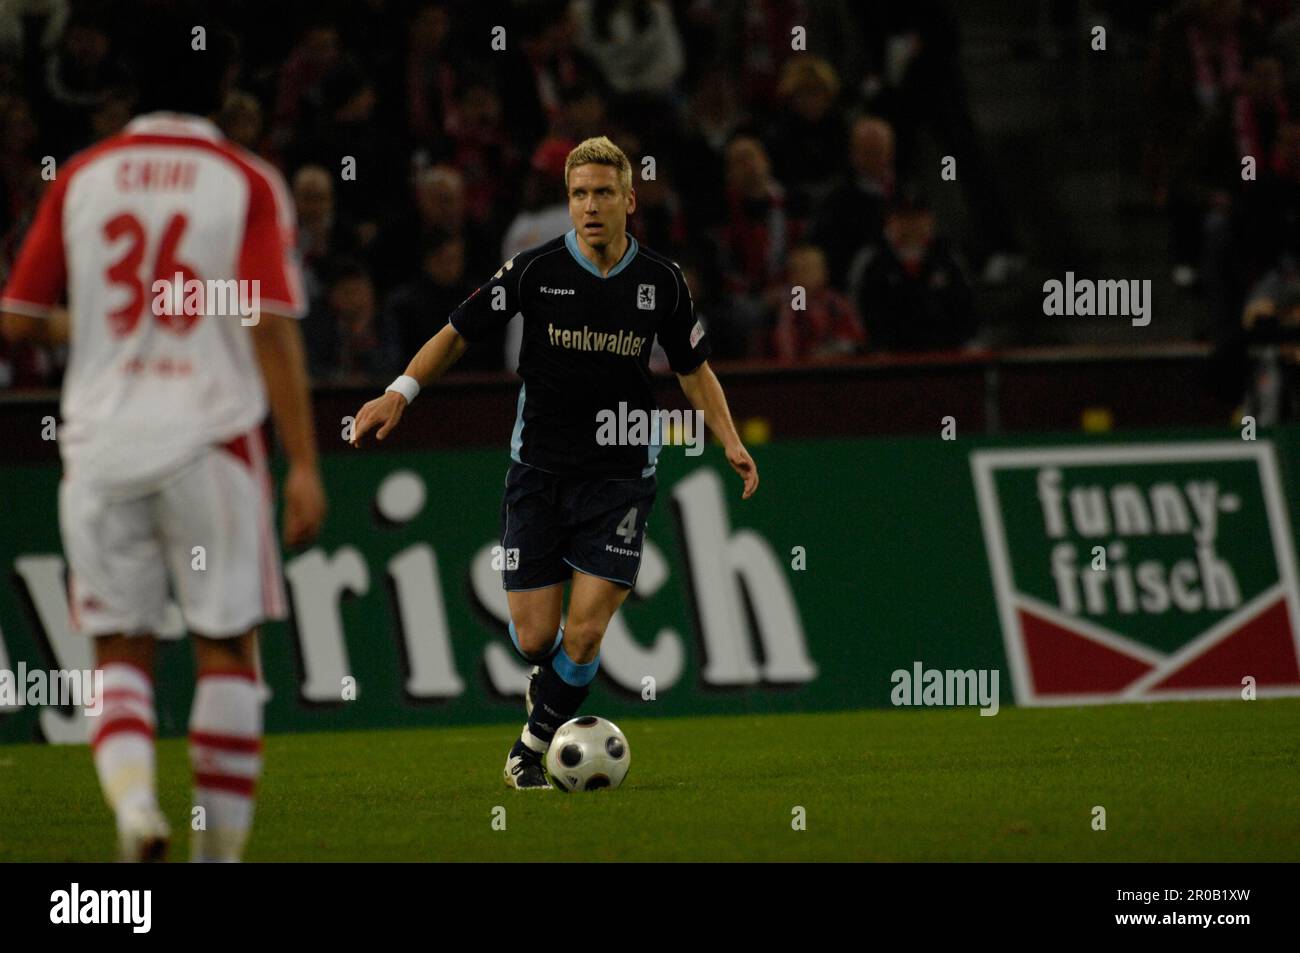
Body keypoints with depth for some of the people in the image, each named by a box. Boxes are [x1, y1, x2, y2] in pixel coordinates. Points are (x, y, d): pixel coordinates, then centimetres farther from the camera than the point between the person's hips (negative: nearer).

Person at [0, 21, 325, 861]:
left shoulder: (80, 179, 5)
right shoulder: (248, 183, -3)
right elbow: (273, 326, -10)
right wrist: (304, 465, -9)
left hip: (100, 441, 2)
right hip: (207, 439, -2)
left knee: (120, 649, 8)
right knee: (228, 646, 6)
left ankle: (132, 796, -17)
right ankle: (220, 845, 5)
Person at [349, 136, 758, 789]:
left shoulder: (660, 281, -1)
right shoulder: (536, 269, -6)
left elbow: (694, 369, 13)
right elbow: (459, 332, 2)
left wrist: (730, 442, 1)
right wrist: (401, 392, -10)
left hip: (619, 477, 0)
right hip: (539, 471, 0)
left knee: (585, 633, -11)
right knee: (534, 635, -2)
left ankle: (537, 741, 15)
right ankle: (550, 683, 35)